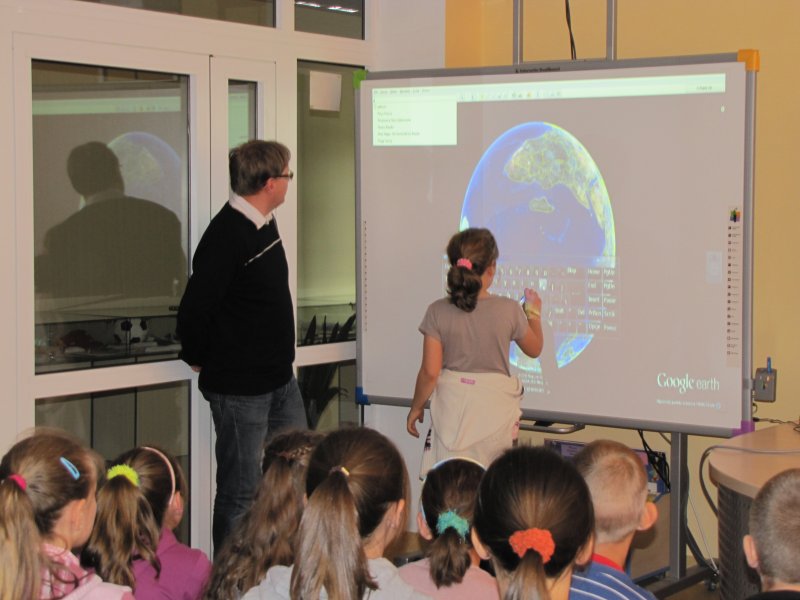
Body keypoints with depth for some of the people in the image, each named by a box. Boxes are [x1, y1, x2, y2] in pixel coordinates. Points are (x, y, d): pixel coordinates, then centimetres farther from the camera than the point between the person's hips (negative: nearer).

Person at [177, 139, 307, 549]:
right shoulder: (228, 234, -22)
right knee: (241, 492, 1)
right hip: (240, 388, -9)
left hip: (280, 380, 9)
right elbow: (195, 308, -23)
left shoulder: (264, 223, 9)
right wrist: (199, 359, -7)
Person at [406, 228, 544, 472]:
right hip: (495, 408, 0)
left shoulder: (438, 311, -8)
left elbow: (430, 372, -6)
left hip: (452, 406, 0)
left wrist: (416, 407, 10)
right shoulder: (509, 310, -7)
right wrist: (534, 312, 28)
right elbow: (534, 349, 11)